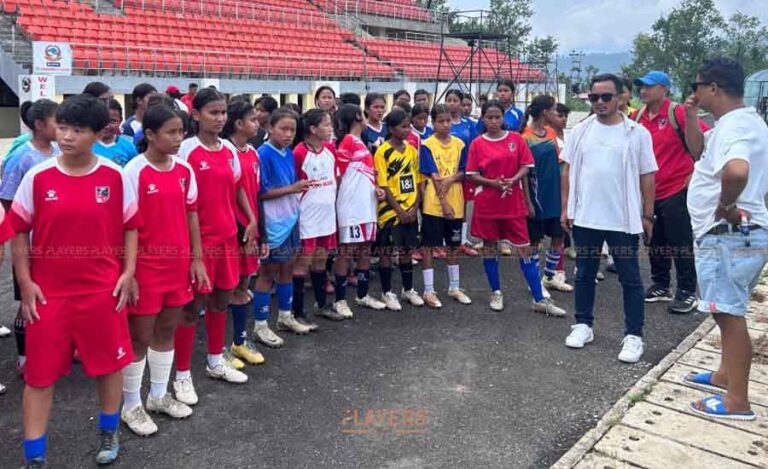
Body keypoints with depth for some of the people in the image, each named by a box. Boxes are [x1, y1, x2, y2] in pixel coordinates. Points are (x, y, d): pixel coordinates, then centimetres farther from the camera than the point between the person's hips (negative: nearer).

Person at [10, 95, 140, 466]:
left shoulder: (115, 176, -4)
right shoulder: (37, 177, -4)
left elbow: (130, 226, 4)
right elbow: (19, 232, 2)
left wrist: (128, 272, -3)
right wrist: (26, 283, -2)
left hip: (103, 290, 0)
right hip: (48, 292, 0)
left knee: (109, 363, 13)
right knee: (40, 374, 6)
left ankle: (109, 433, 36)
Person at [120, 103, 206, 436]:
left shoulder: (185, 171, 4)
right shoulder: (134, 171, -13)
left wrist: (196, 258, 7)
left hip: (177, 263, 6)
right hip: (146, 265, -5)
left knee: (167, 330, 16)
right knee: (140, 336, 6)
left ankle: (159, 395, 33)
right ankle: (131, 405, 23)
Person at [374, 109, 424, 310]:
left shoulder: (412, 150, 6)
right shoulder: (383, 152, -11)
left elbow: (417, 181, 9)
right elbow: (383, 186, -13)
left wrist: (415, 207, -3)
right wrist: (399, 210, -14)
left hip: (410, 212, 5)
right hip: (391, 211, -5)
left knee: (407, 250, 15)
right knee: (386, 252, 4)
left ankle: (408, 289, 28)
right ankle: (387, 293, 16)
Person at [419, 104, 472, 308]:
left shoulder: (459, 144, 6)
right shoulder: (427, 145, -7)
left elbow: (463, 173, 5)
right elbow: (433, 176, -12)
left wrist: (450, 179, -16)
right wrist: (444, 202, -16)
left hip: (456, 203, 4)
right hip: (434, 204, -4)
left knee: (454, 245, 13)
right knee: (429, 246, 2)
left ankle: (454, 287, 27)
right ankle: (429, 290, 11)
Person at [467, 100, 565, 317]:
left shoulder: (516, 139, 2)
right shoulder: (477, 144, -1)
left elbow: (526, 166, 3)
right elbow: (472, 175, -2)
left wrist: (513, 180, -16)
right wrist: (492, 183, -18)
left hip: (513, 203, 0)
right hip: (487, 203, 0)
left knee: (524, 249, 1)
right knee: (489, 247, 9)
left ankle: (539, 299, 5)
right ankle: (496, 293, 25)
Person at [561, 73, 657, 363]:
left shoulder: (637, 133, -3)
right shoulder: (581, 131, 4)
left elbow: (647, 176, 0)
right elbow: (568, 171, 7)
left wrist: (647, 215, -2)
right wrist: (566, 208, 3)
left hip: (624, 220, -2)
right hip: (585, 218, 3)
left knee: (630, 279, 5)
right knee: (584, 274, 14)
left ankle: (633, 335, 15)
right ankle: (583, 325, 28)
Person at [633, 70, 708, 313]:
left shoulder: (678, 113, -11)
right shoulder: (638, 117, 5)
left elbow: (703, 139, -11)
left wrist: (696, 171, -12)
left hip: (676, 190, -6)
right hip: (649, 192, 6)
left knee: (680, 244, 1)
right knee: (655, 242, 14)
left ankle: (687, 293, 10)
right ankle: (660, 286, 28)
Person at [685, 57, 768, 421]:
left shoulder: (733, 125, -21)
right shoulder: (737, 121, 12)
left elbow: (736, 171, -42)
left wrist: (726, 206, -24)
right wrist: (691, 115, 12)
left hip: (728, 235, -11)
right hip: (739, 234, 11)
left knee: (730, 314, -3)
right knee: (728, 311, 20)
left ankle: (737, 401, 6)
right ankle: (725, 376, 35)